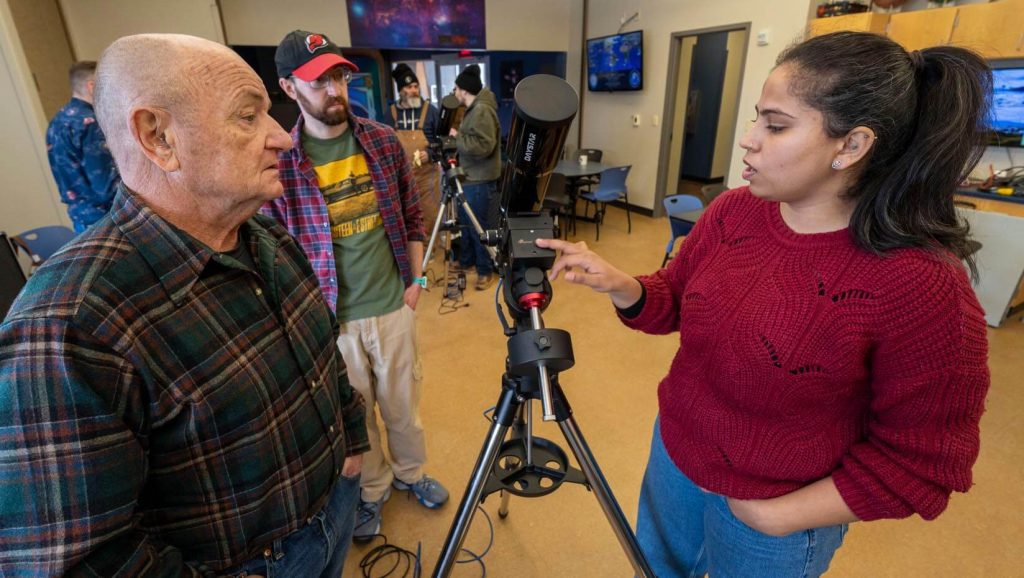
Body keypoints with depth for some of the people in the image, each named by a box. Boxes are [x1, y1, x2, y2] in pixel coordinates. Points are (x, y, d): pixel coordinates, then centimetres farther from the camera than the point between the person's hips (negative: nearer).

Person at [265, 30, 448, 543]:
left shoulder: (383, 140, -1)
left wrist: (416, 279, 1)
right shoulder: (277, 160, -10)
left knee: (403, 402, 19)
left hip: (393, 306, 2)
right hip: (330, 317, -2)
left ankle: (411, 472, 46)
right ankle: (372, 489, 43)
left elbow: (412, 217, 6)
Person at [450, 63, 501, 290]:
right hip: (469, 178, 10)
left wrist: (457, 137, -17)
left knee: (478, 227, -2)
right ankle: (466, 261, 33)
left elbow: (483, 146, -27)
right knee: (465, 222, 18)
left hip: (480, 181, -10)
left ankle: (485, 270, 10)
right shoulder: (473, 109, 15)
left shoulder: (482, 111, -17)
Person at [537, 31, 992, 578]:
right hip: (674, 450, 5)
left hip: (775, 522, -4)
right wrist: (618, 285, -20)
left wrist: (777, 516, -15)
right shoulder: (732, 210, -11)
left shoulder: (923, 287, -26)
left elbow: (920, 461, -17)